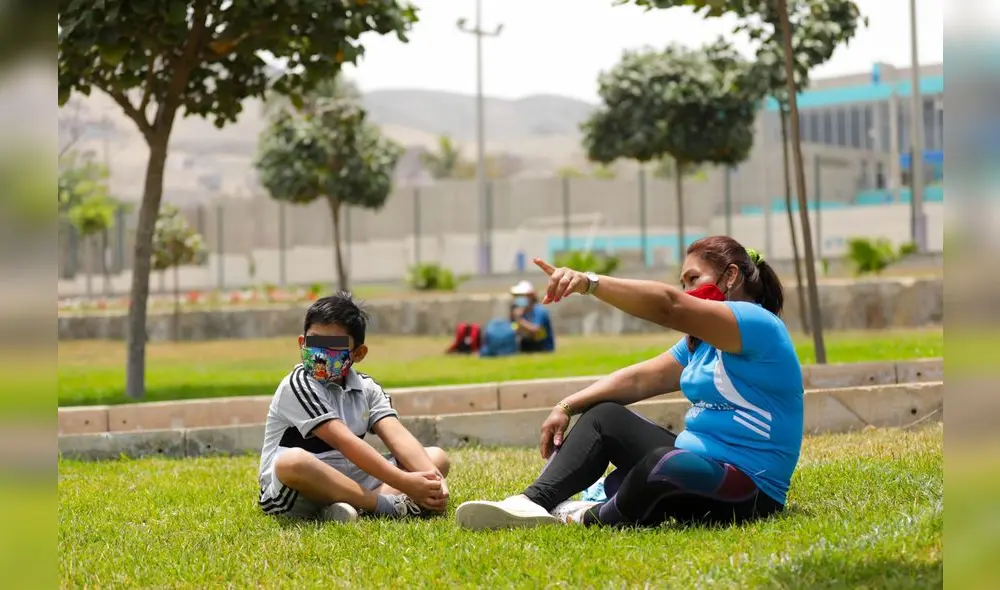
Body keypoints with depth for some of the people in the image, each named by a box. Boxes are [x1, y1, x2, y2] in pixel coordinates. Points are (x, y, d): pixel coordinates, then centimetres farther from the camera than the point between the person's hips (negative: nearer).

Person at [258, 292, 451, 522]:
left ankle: (359, 505, -29)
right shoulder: (298, 386, -12)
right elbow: (346, 443, -22)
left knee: (437, 457, -2)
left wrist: (433, 478, -26)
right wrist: (404, 482, -30)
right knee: (292, 461, -40)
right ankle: (390, 505, -30)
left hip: (349, 483, 7)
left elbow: (398, 436, -7)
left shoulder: (367, 389, 8)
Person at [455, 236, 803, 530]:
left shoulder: (757, 324, -13)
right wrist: (567, 408, -1)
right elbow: (640, 378, 11)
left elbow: (668, 306, -28)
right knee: (603, 416, 6)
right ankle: (533, 502, -16)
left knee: (664, 464, -38)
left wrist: (589, 282, -37)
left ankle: (596, 519, -10)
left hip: (750, 492, -10)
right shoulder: (702, 340, 19)